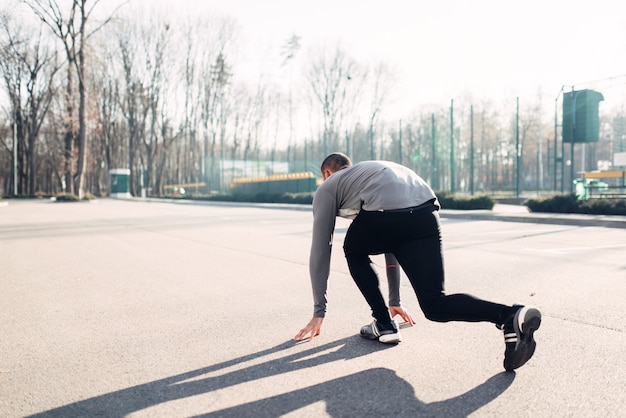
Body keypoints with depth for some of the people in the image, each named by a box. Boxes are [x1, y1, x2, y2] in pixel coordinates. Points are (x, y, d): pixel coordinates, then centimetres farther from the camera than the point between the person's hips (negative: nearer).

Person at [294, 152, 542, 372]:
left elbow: (320, 251, 23)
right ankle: (511, 316, -14)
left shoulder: (328, 187, 27)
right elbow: (391, 244, 47)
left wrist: (319, 312, 30)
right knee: (435, 307, 9)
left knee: (354, 253, 29)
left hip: (384, 215, -5)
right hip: (427, 214, 6)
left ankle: (383, 324, 22)